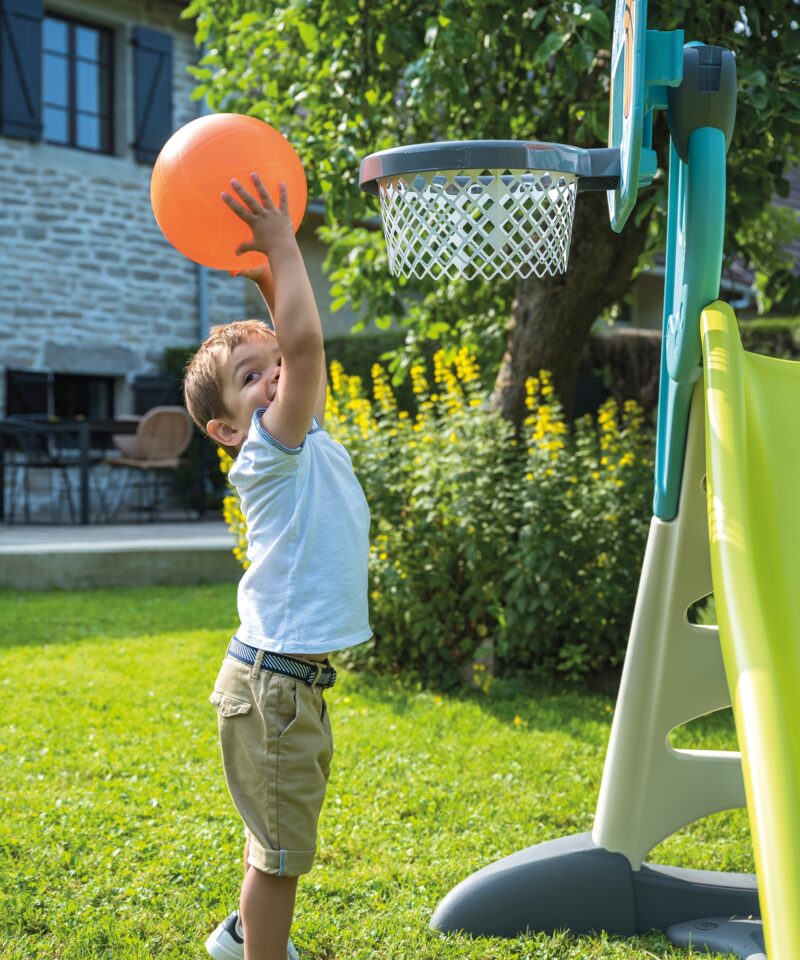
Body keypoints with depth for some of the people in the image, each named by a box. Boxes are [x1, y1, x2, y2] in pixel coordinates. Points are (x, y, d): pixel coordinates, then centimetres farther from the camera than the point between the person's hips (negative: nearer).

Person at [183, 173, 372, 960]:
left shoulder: (307, 443, 8)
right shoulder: (269, 453, -17)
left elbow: (293, 341, 17)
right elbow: (305, 340, -29)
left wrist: (268, 265, 8)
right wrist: (279, 244, -20)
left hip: (296, 678, 9)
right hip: (272, 681, -9)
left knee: (280, 831, 25)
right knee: (281, 847, -1)